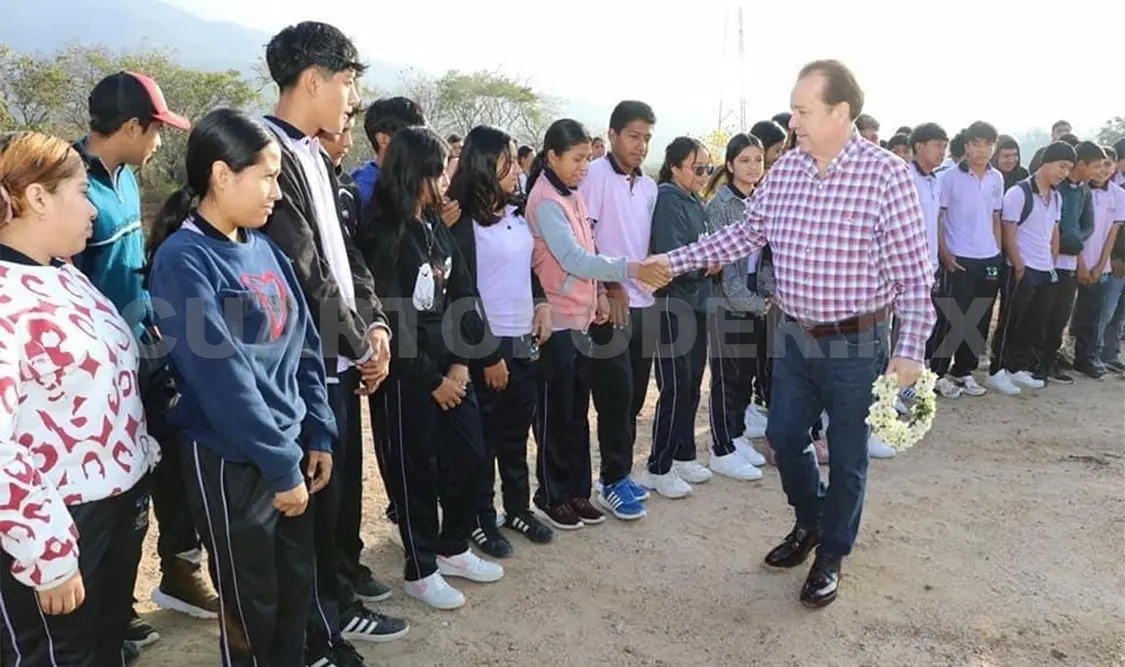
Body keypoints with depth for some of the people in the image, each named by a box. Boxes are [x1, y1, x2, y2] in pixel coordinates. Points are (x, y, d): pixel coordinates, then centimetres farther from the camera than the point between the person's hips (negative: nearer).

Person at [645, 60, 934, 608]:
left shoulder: (885, 173, -16)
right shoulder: (784, 170, 0)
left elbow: (912, 271, -14)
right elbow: (746, 233, 10)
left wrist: (910, 351, -16)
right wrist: (675, 261, 6)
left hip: (856, 343, -5)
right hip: (794, 336, 5)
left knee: (846, 458, 10)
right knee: (784, 439, 17)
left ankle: (831, 555, 32)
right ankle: (810, 522, 44)